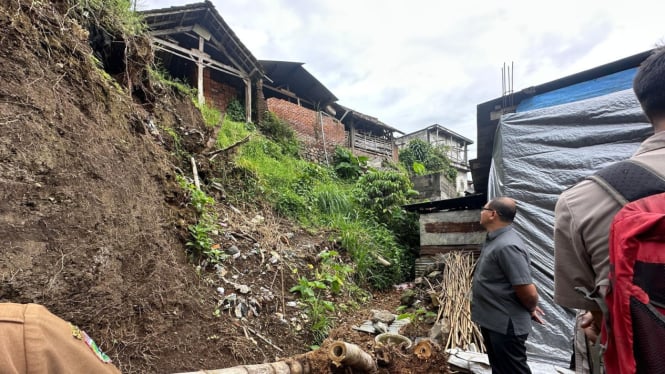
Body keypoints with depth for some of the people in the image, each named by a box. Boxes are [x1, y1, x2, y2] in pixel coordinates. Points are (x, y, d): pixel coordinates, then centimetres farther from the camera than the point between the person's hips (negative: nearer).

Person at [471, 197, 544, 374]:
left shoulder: (506, 246, -26)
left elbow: (528, 292, -27)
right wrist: (530, 308, 16)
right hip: (492, 321, 10)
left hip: (506, 325, -10)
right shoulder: (495, 240, 6)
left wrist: (531, 310, -7)